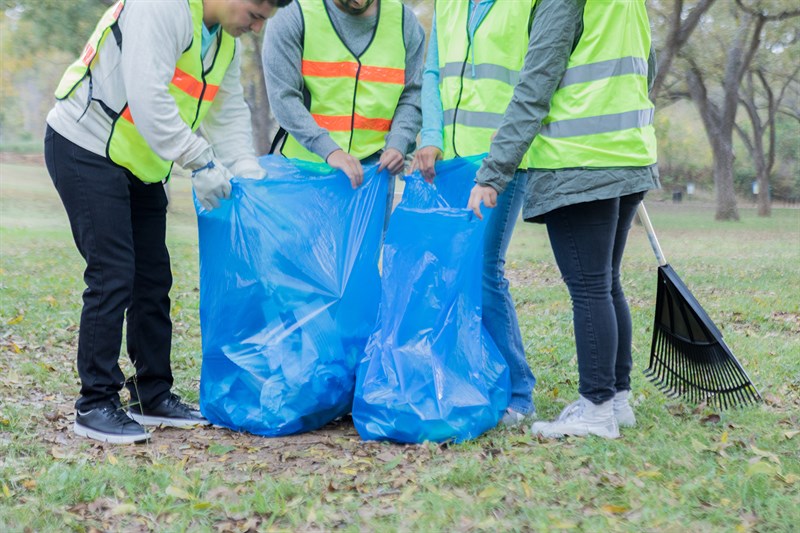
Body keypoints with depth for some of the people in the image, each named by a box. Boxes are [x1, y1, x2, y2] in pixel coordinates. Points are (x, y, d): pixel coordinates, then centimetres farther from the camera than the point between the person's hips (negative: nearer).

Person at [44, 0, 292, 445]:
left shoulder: (227, 43, 7)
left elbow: (230, 112, 9)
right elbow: (147, 97, -31)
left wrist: (248, 174, -5)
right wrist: (202, 162, -27)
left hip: (139, 163, 9)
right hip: (86, 149, -9)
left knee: (154, 277, 9)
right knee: (112, 275, -12)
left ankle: (154, 397, 20)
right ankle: (95, 405, -2)